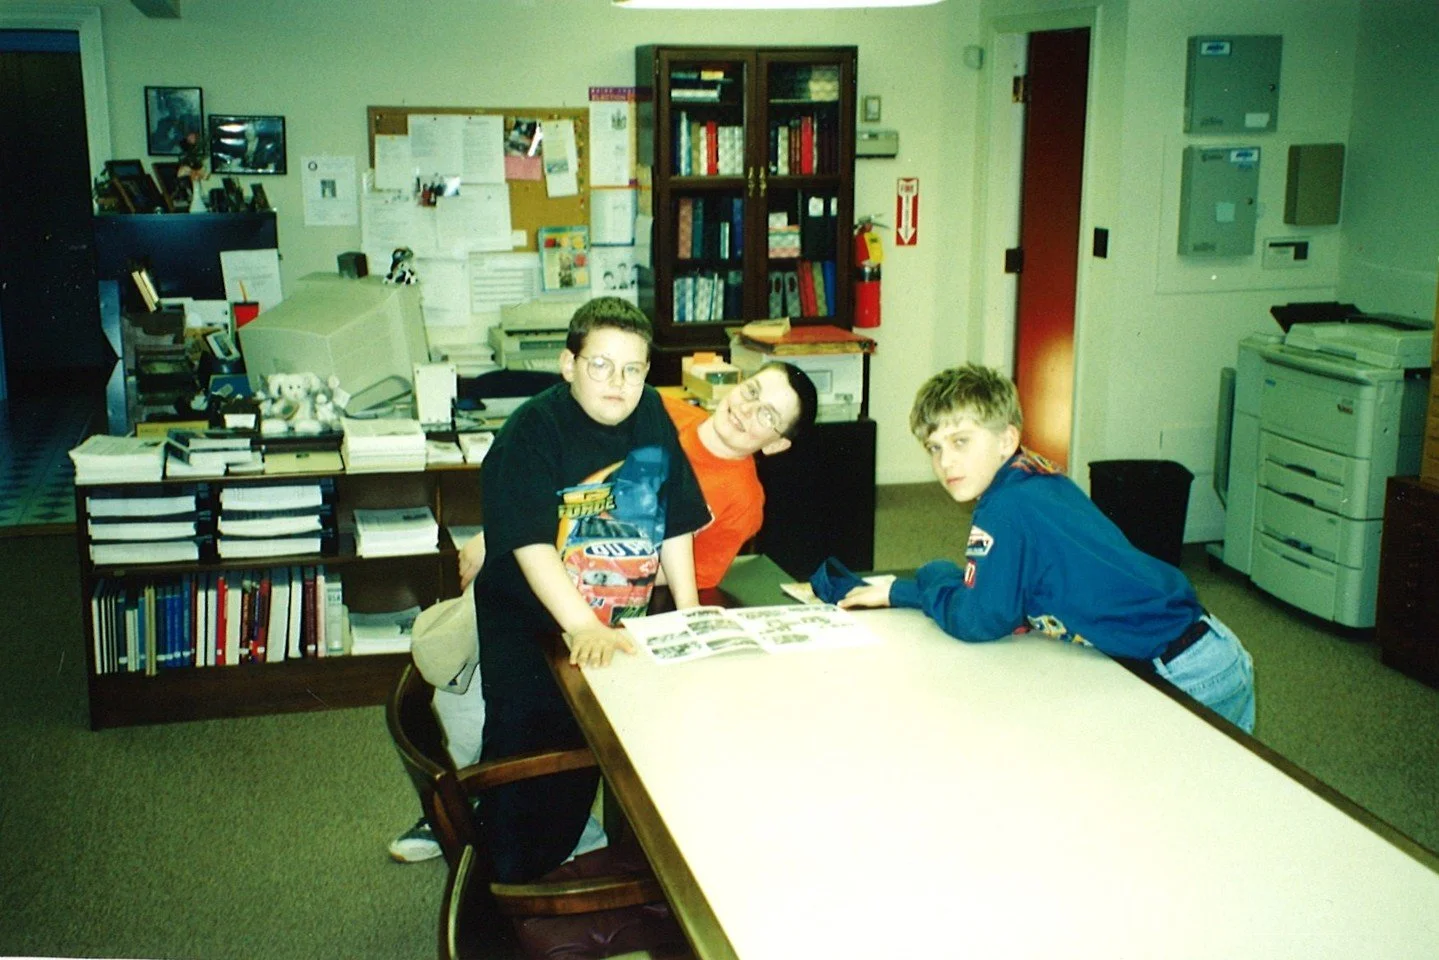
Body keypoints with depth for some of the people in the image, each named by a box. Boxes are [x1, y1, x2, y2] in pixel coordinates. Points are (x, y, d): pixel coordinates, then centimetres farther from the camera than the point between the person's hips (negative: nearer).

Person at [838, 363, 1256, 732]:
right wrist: (895, 592, 11)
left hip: (1189, 679, -9)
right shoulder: (1036, 479, 5)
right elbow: (995, 589, 13)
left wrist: (932, 578, 3)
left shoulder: (1006, 508, -21)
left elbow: (979, 620, -16)